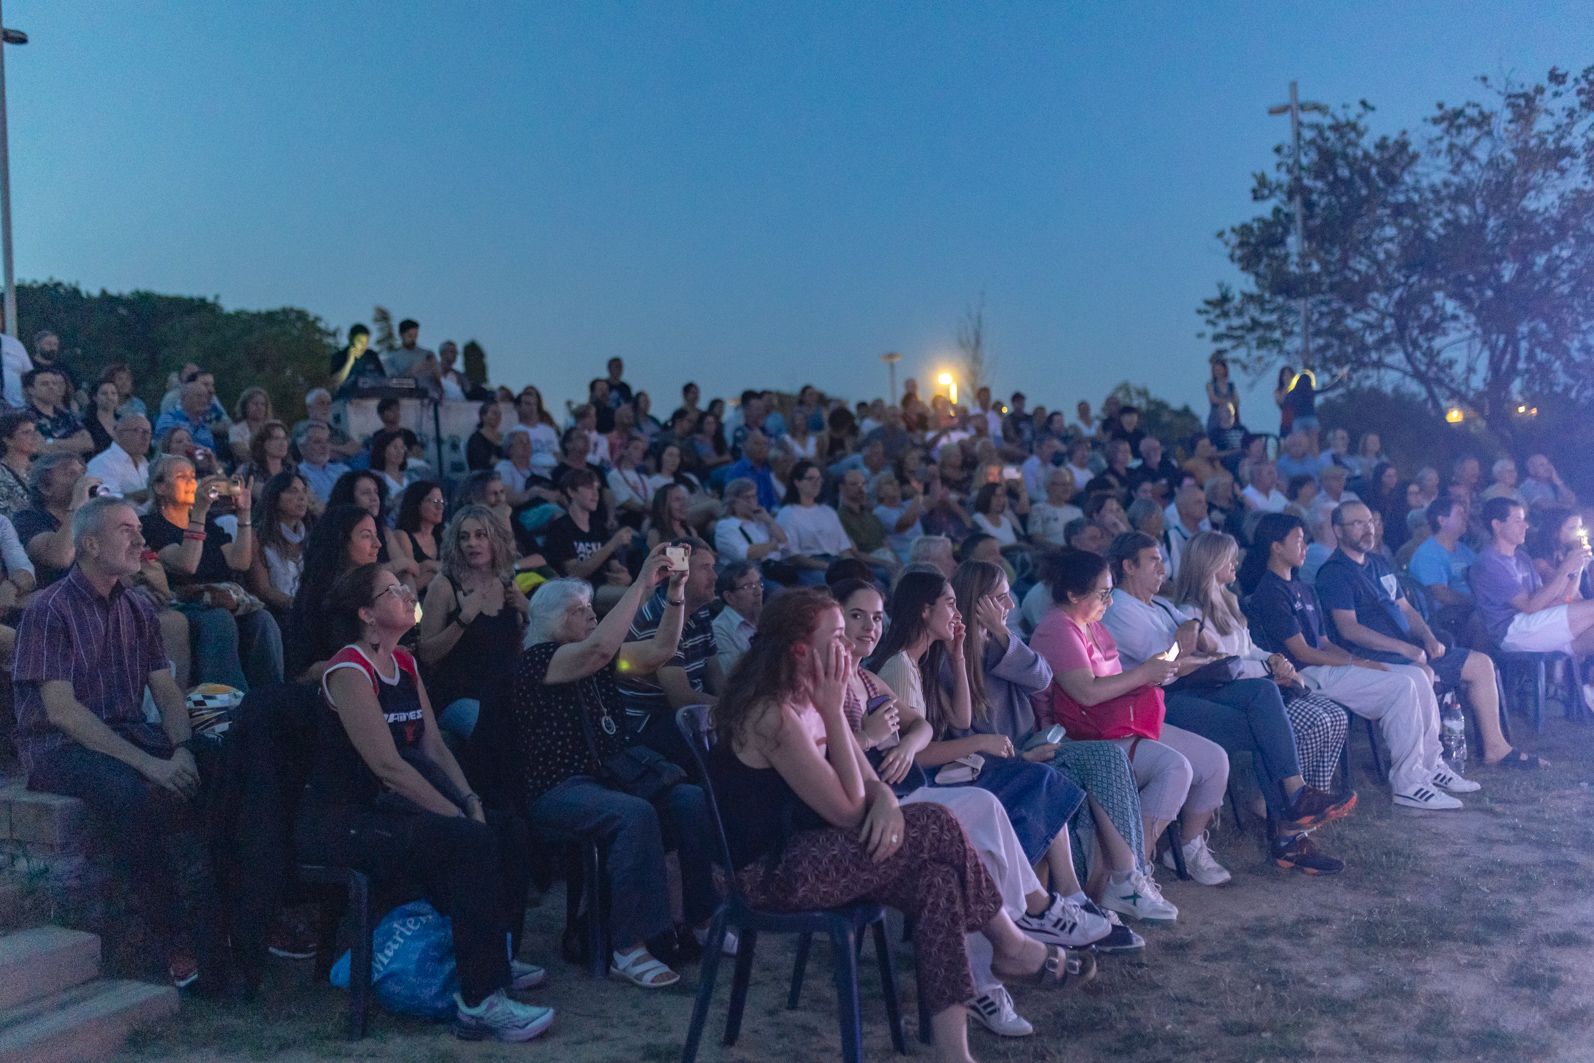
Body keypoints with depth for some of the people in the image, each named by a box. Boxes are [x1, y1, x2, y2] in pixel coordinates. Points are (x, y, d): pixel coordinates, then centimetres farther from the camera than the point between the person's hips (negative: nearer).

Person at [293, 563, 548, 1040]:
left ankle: (498, 959, 15)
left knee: (509, 831, -2)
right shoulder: (350, 671, -16)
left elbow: (435, 746, 8)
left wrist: (471, 801, -8)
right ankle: (480, 1001, -24)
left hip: (385, 806, 9)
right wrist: (458, 816, -21)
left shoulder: (404, 664, 12)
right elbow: (387, 765, -22)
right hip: (338, 820, -9)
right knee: (469, 842, -27)